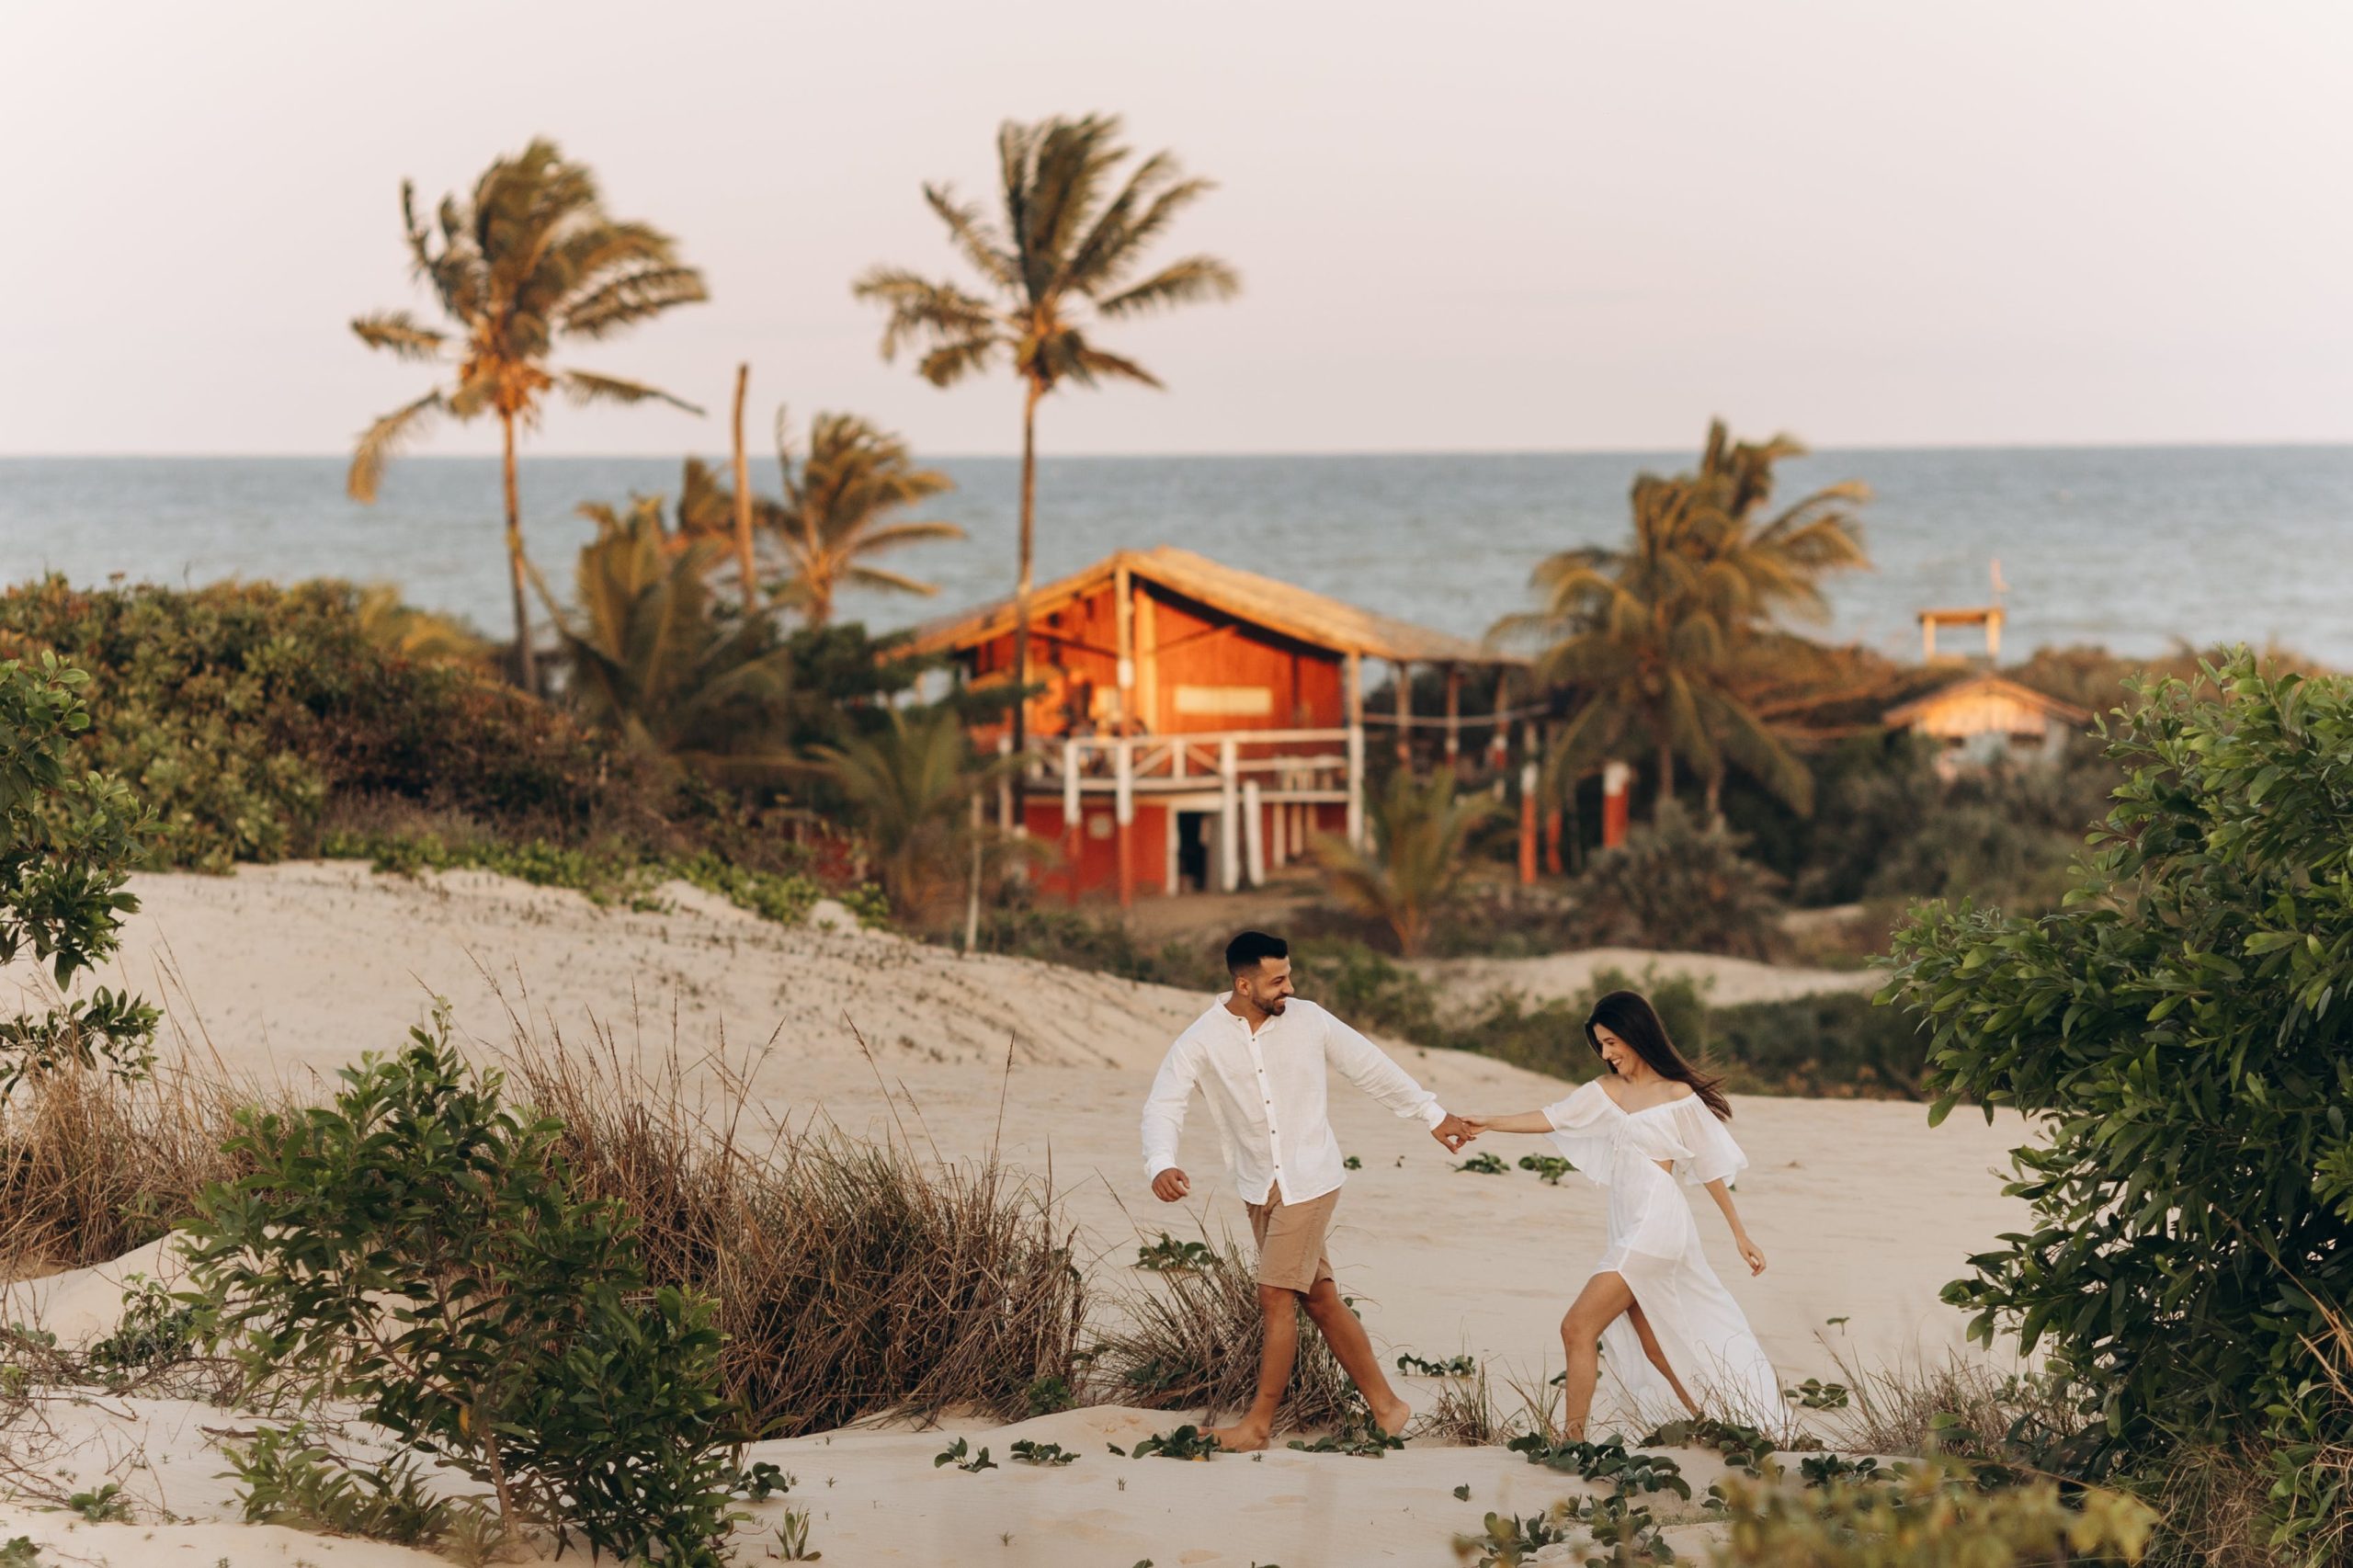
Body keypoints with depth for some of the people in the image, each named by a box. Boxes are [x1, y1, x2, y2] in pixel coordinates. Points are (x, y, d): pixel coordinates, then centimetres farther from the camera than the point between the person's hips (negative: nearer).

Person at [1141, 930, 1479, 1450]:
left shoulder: (1308, 1020, -8)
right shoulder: (1201, 1041, -9)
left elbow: (1370, 1066, 4)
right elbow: (1163, 1105, -18)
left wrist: (1433, 1115, 11)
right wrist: (1160, 1166, -38)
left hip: (1309, 1181, -3)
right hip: (1259, 1188, 3)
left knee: (1276, 1298, -8)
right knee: (1319, 1299, 9)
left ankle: (1259, 1423, 2)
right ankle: (1386, 1405, 20)